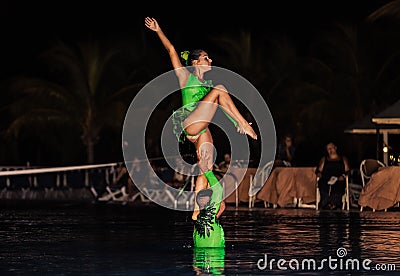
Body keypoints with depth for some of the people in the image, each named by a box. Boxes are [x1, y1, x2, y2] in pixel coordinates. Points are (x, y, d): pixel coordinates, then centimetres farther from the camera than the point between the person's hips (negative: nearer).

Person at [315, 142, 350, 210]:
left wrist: (343, 176, -7)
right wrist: (319, 173, -1)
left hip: (339, 180, -1)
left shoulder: (343, 159, 24)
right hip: (326, 180, 1)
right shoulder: (324, 159, 29)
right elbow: (319, 170, 23)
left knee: (338, 186, -38)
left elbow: (347, 171, 14)